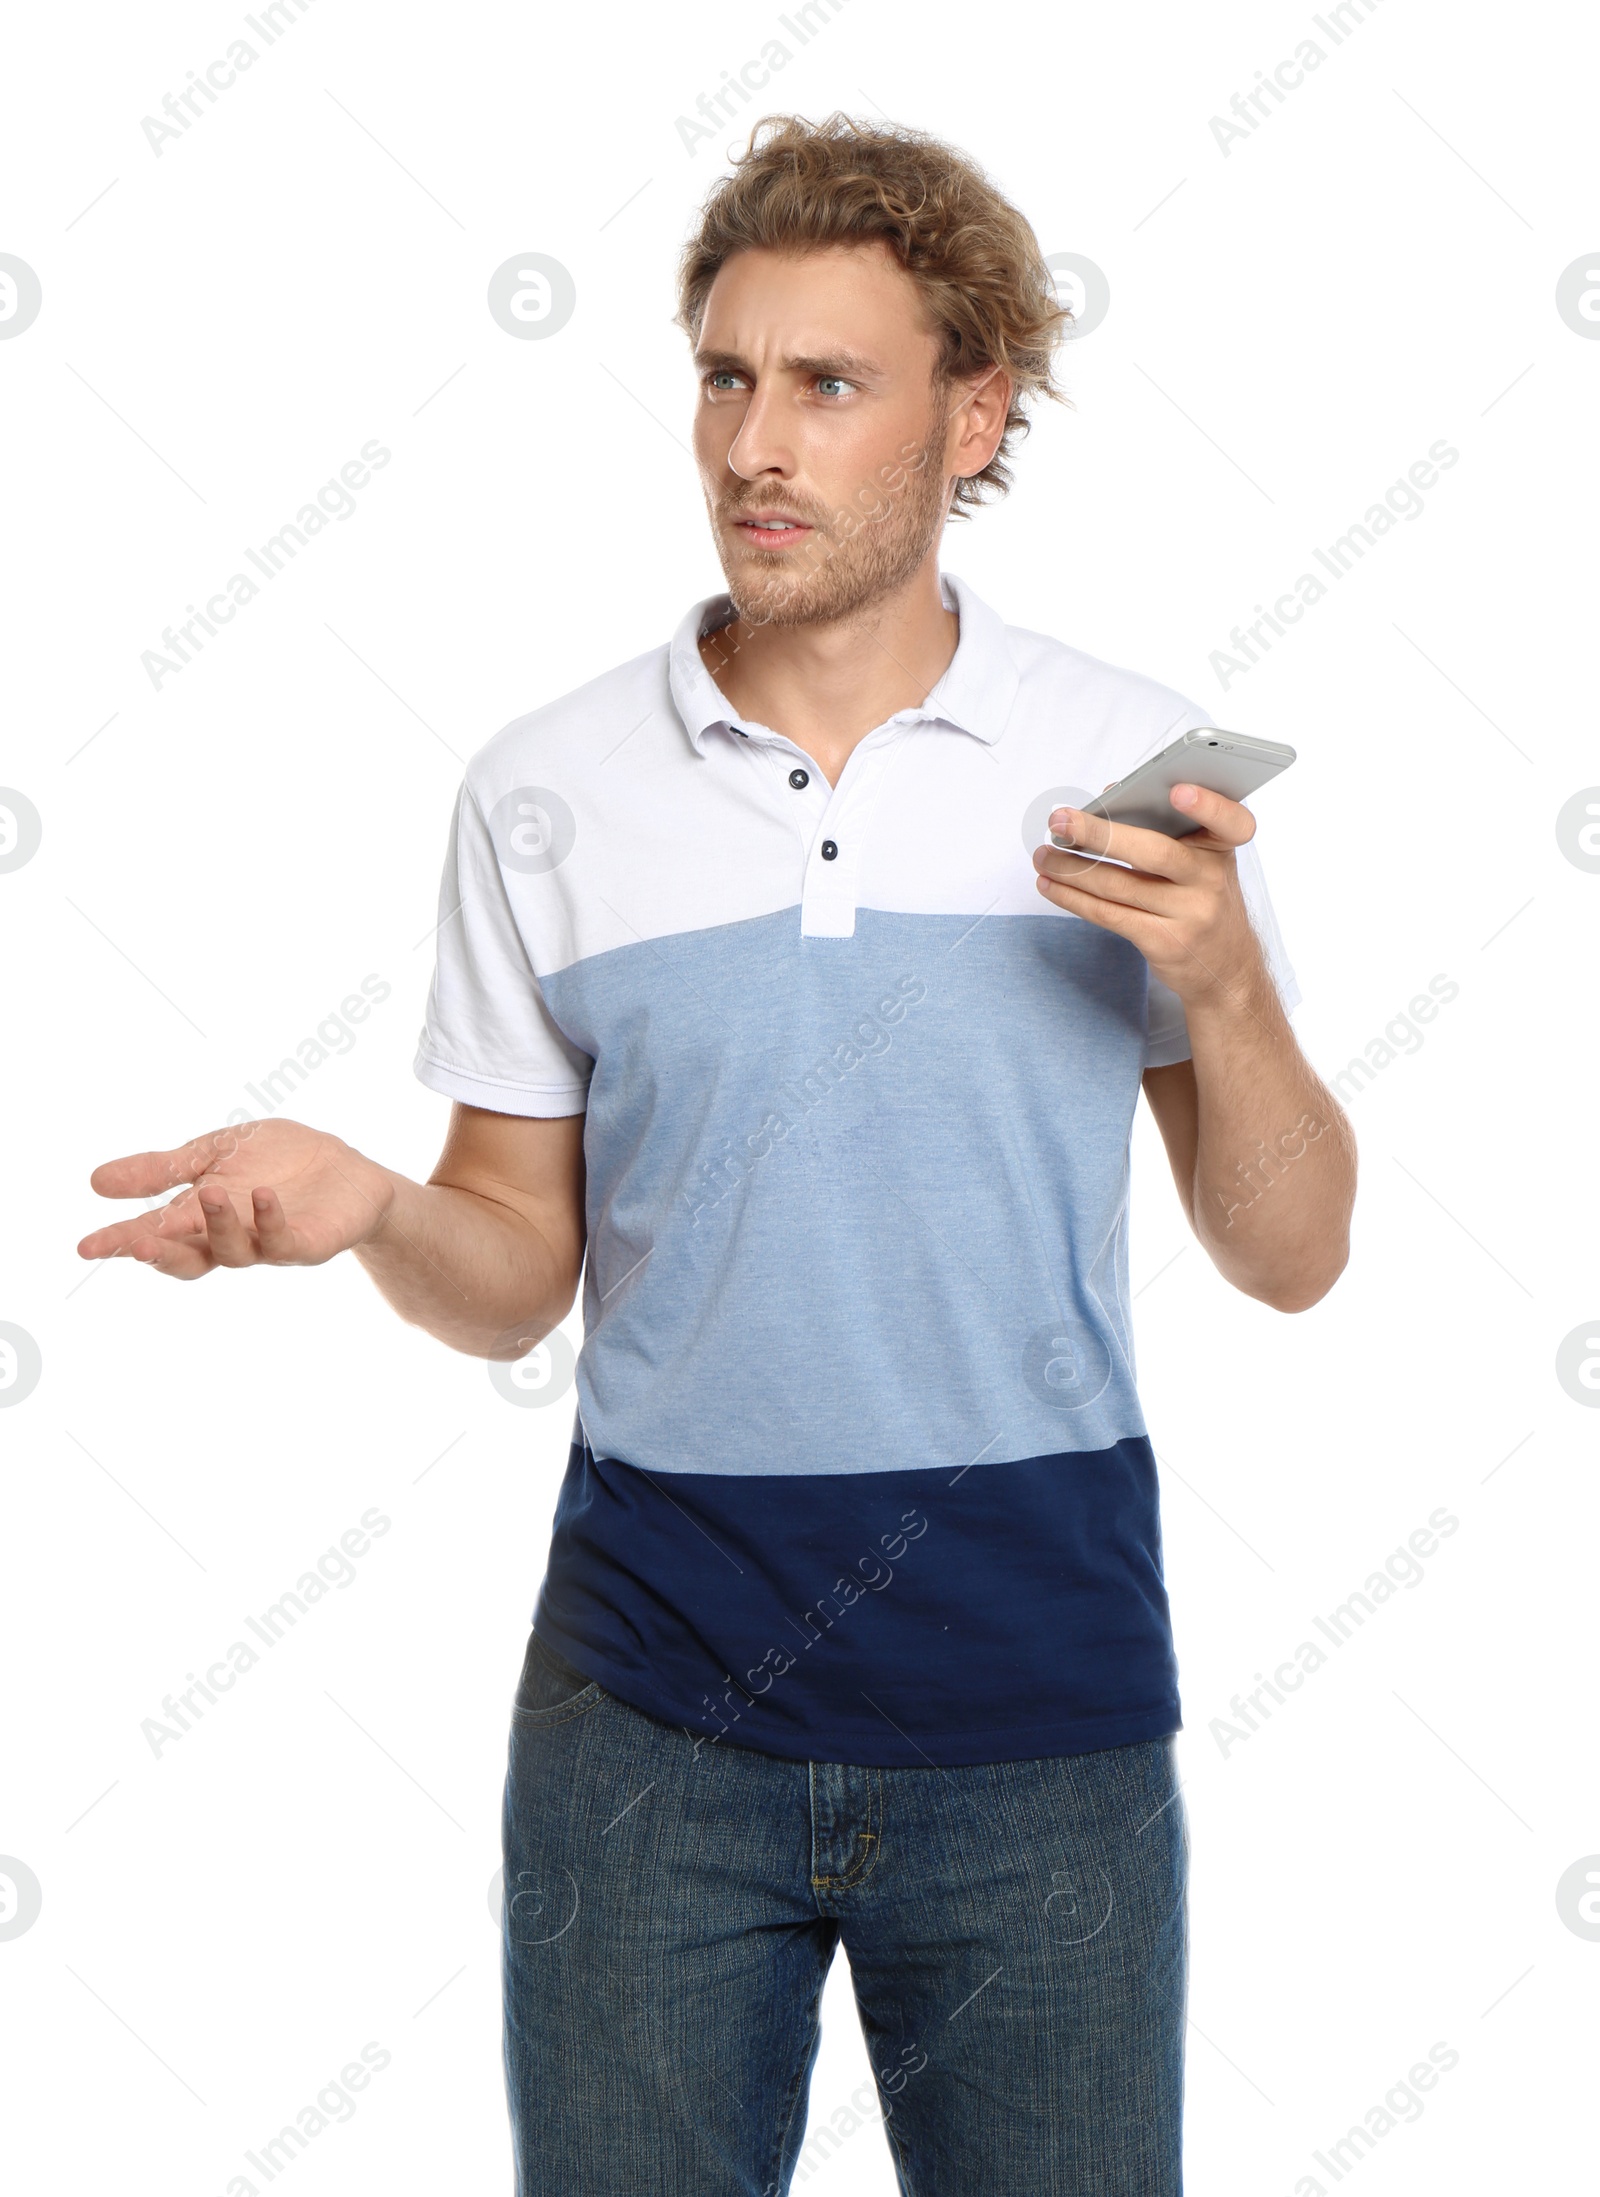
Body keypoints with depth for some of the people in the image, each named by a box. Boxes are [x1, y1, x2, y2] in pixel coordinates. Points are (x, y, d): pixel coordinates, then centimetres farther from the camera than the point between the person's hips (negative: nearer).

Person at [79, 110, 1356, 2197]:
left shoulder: (1133, 762, -2)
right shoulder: (548, 790, 1)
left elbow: (1289, 1258, 1)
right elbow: (518, 1277, 6)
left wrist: (1222, 983, -15)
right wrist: (365, 1207, -15)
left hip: (1039, 1718, 0)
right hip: (650, 1704, 1)